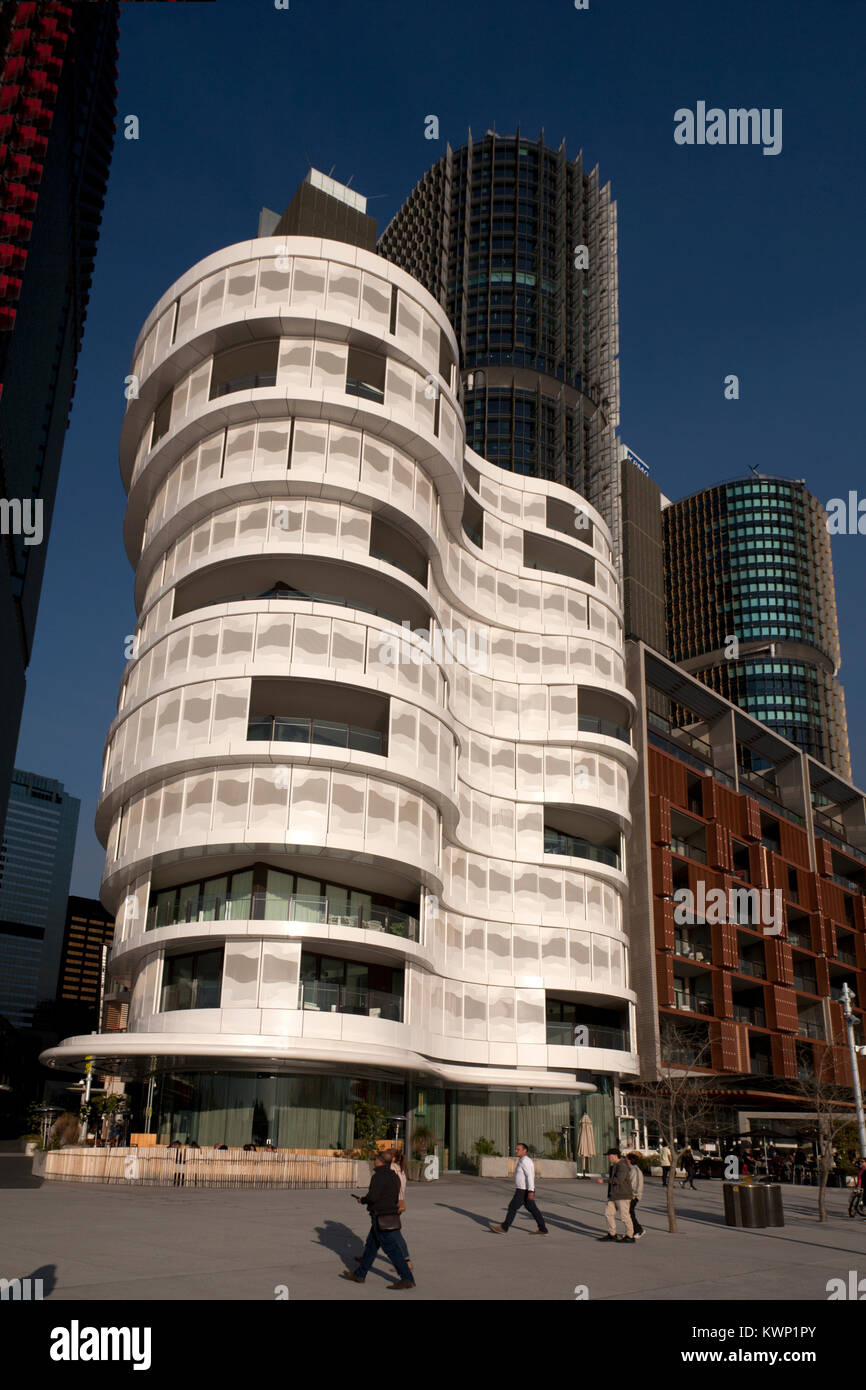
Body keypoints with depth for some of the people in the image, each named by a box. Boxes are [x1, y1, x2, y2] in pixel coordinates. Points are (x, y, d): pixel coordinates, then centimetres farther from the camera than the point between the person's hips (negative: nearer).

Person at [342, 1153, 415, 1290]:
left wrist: (362, 1200, -1)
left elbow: (373, 1197, -22)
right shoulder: (394, 1176, 11)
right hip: (391, 1216, 9)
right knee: (371, 1246, 17)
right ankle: (359, 1275, 26)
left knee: (391, 1249, -6)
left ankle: (407, 1279, -6)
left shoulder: (379, 1176, -16)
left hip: (381, 1219, -9)